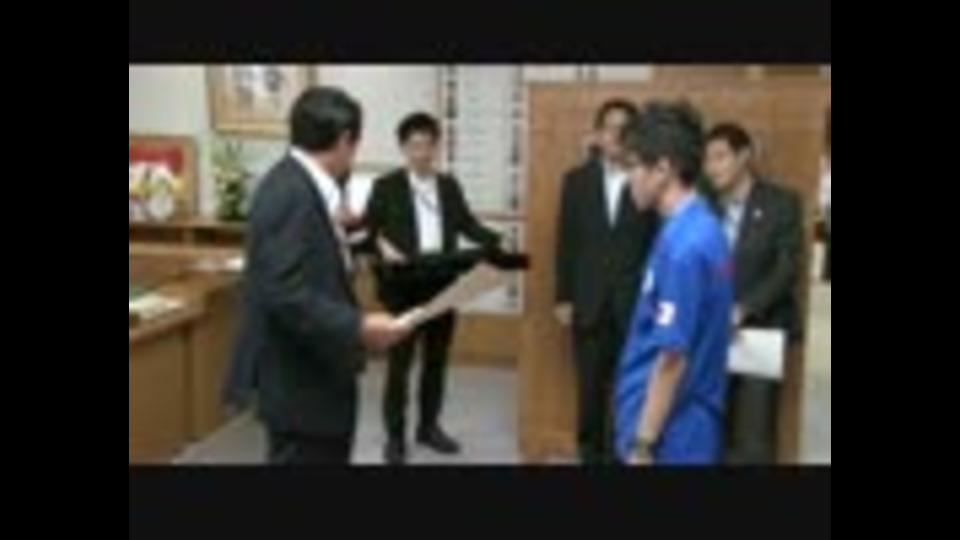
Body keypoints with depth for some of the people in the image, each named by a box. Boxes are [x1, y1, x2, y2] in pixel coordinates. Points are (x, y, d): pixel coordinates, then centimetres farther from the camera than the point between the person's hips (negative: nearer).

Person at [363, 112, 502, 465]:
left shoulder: (450, 186, 11)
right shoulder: (386, 186, -1)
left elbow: (467, 224, 11)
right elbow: (369, 228, -6)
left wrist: (497, 241, -5)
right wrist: (383, 245, -27)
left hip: (443, 285, 4)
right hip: (404, 287, -4)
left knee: (437, 359, 13)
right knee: (400, 362, 1)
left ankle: (429, 427, 28)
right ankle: (395, 436, 12)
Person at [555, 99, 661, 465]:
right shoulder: (577, 179, 7)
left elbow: (658, 244, -4)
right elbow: (566, 243, 6)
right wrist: (563, 298, 2)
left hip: (635, 303, -2)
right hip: (589, 302, 2)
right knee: (590, 386, 11)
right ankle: (591, 450, 26)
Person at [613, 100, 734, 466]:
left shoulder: (682, 243, -23)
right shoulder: (702, 228, 7)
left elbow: (672, 357, -23)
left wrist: (643, 444, -17)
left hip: (670, 438, -9)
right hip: (684, 428, 9)